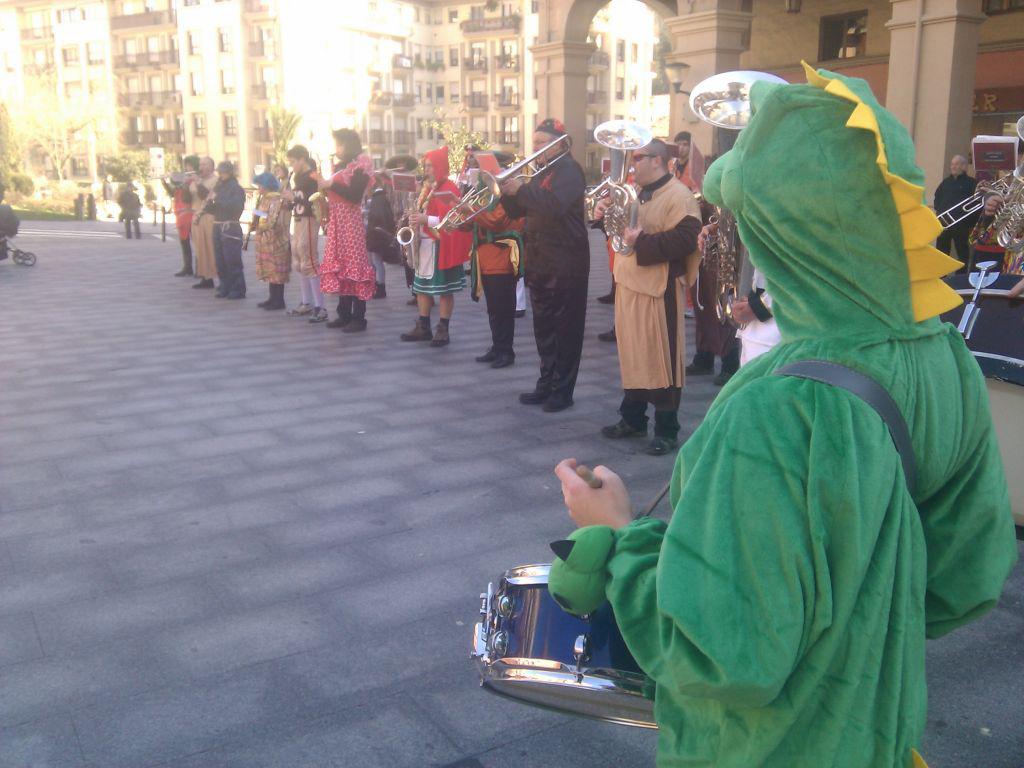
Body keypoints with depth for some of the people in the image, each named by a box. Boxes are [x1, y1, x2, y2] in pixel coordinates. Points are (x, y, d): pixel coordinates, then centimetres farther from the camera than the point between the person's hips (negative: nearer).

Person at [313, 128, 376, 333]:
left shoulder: (360, 165, -6)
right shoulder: (340, 165, 18)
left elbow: (355, 196, -17)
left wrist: (331, 184, -17)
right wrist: (324, 184, 4)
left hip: (351, 222, -8)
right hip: (336, 222, 8)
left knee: (354, 266, -7)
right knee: (340, 266, 8)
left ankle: (359, 318, -4)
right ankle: (344, 314, 14)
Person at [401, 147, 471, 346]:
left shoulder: (449, 188, -10)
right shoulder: (429, 189, 17)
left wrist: (426, 220, -24)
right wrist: (417, 218, 3)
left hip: (441, 245, -9)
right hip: (424, 243, 9)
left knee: (444, 289, -2)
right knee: (421, 286, 10)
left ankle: (443, 330, 3)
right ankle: (423, 327, 17)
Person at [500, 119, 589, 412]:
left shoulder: (569, 170, -9)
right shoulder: (542, 173, 17)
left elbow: (555, 204, -27)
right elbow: (517, 211, 15)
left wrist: (521, 189, -25)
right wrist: (507, 191, -3)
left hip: (566, 262, -9)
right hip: (540, 261, 9)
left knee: (565, 327, -2)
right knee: (543, 326, 12)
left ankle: (562, 391, 3)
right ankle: (546, 384, 21)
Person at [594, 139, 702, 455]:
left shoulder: (678, 196, -12)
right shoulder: (636, 193, 17)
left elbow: (685, 240, -23)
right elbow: (623, 228, 25)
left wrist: (641, 243, -24)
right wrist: (606, 213, 4)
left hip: (659, 290, -9)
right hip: (629, 286, 9)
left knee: (661, 358, -3)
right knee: (632, 355, 15)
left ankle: (667, 430, 6)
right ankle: (632, 419, 27)